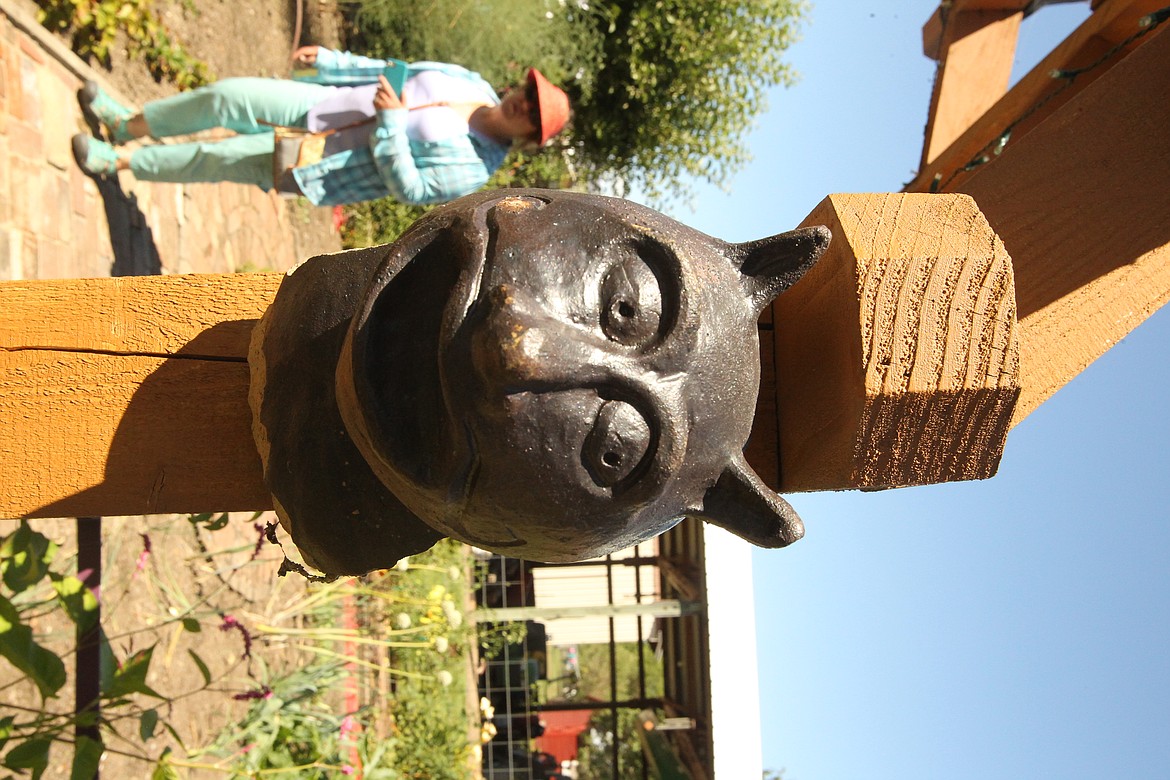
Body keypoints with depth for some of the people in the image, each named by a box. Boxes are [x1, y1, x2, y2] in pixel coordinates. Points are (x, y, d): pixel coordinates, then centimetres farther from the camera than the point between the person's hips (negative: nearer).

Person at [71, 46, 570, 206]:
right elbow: (388, 72, 10)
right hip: (321, 103, 6)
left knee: (214, 158, -7)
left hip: (318, 162, -6)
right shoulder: (470, 83, 1)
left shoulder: (470, 170, -20)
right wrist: (328, 61, 8)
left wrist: (391, 122, -31)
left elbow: (408, 187, -26)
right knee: (225, 97, -3)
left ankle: (119, 163, 14)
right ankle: (127, 124, 17)